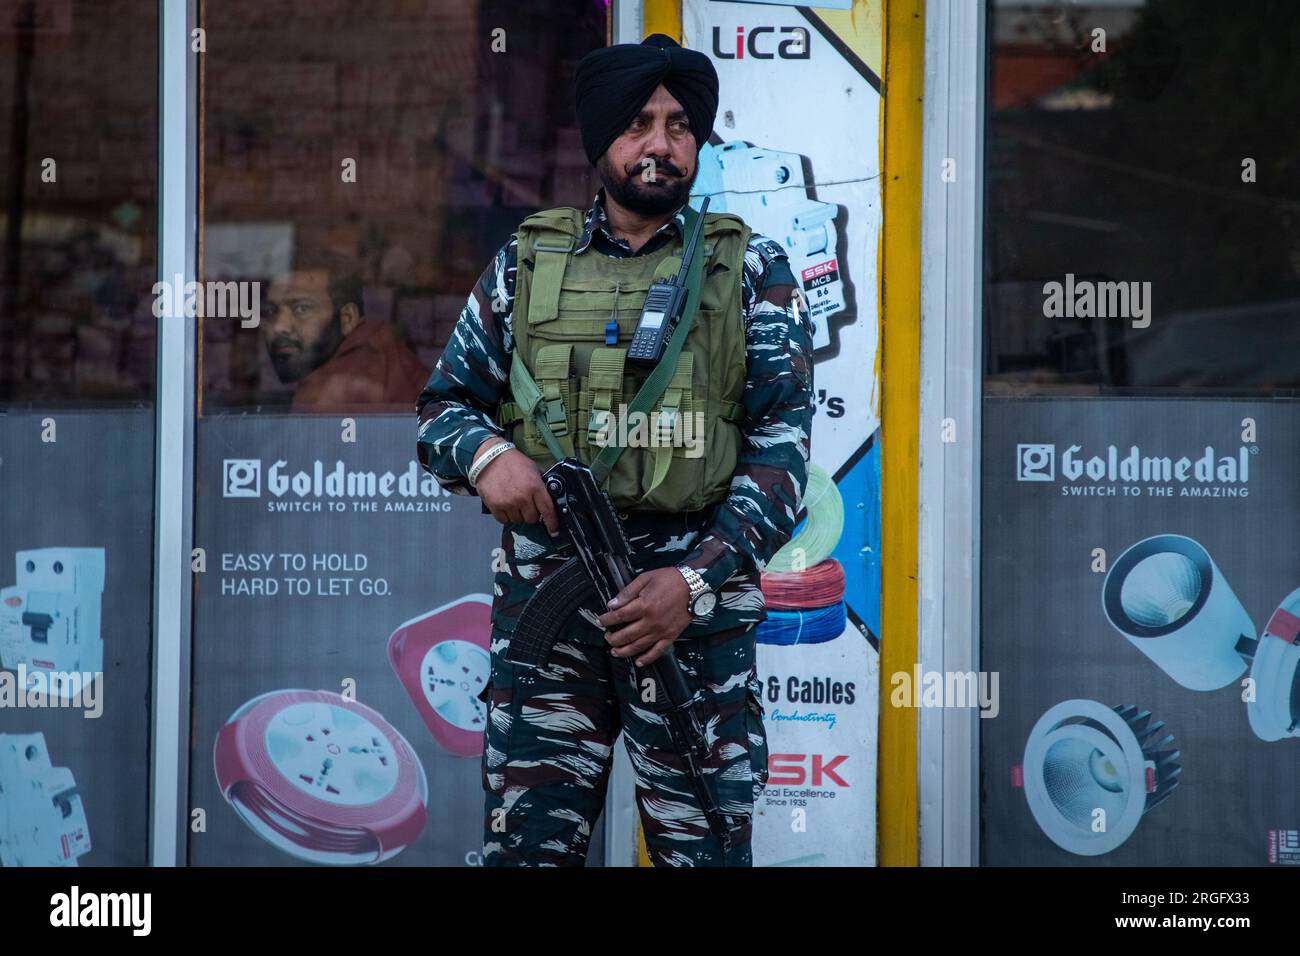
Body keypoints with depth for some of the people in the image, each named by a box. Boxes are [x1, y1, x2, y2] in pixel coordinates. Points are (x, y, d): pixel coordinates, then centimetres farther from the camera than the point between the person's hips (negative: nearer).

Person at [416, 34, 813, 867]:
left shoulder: (750, 269, 7)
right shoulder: (527, 265, 12)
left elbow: (781, 444, 0)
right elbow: (444, 402, 16)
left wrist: (698, 578, -13)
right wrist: (485, 453, -9)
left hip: (695, 600, -1)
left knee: (706, 847, 0)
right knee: (526, 844, 0)